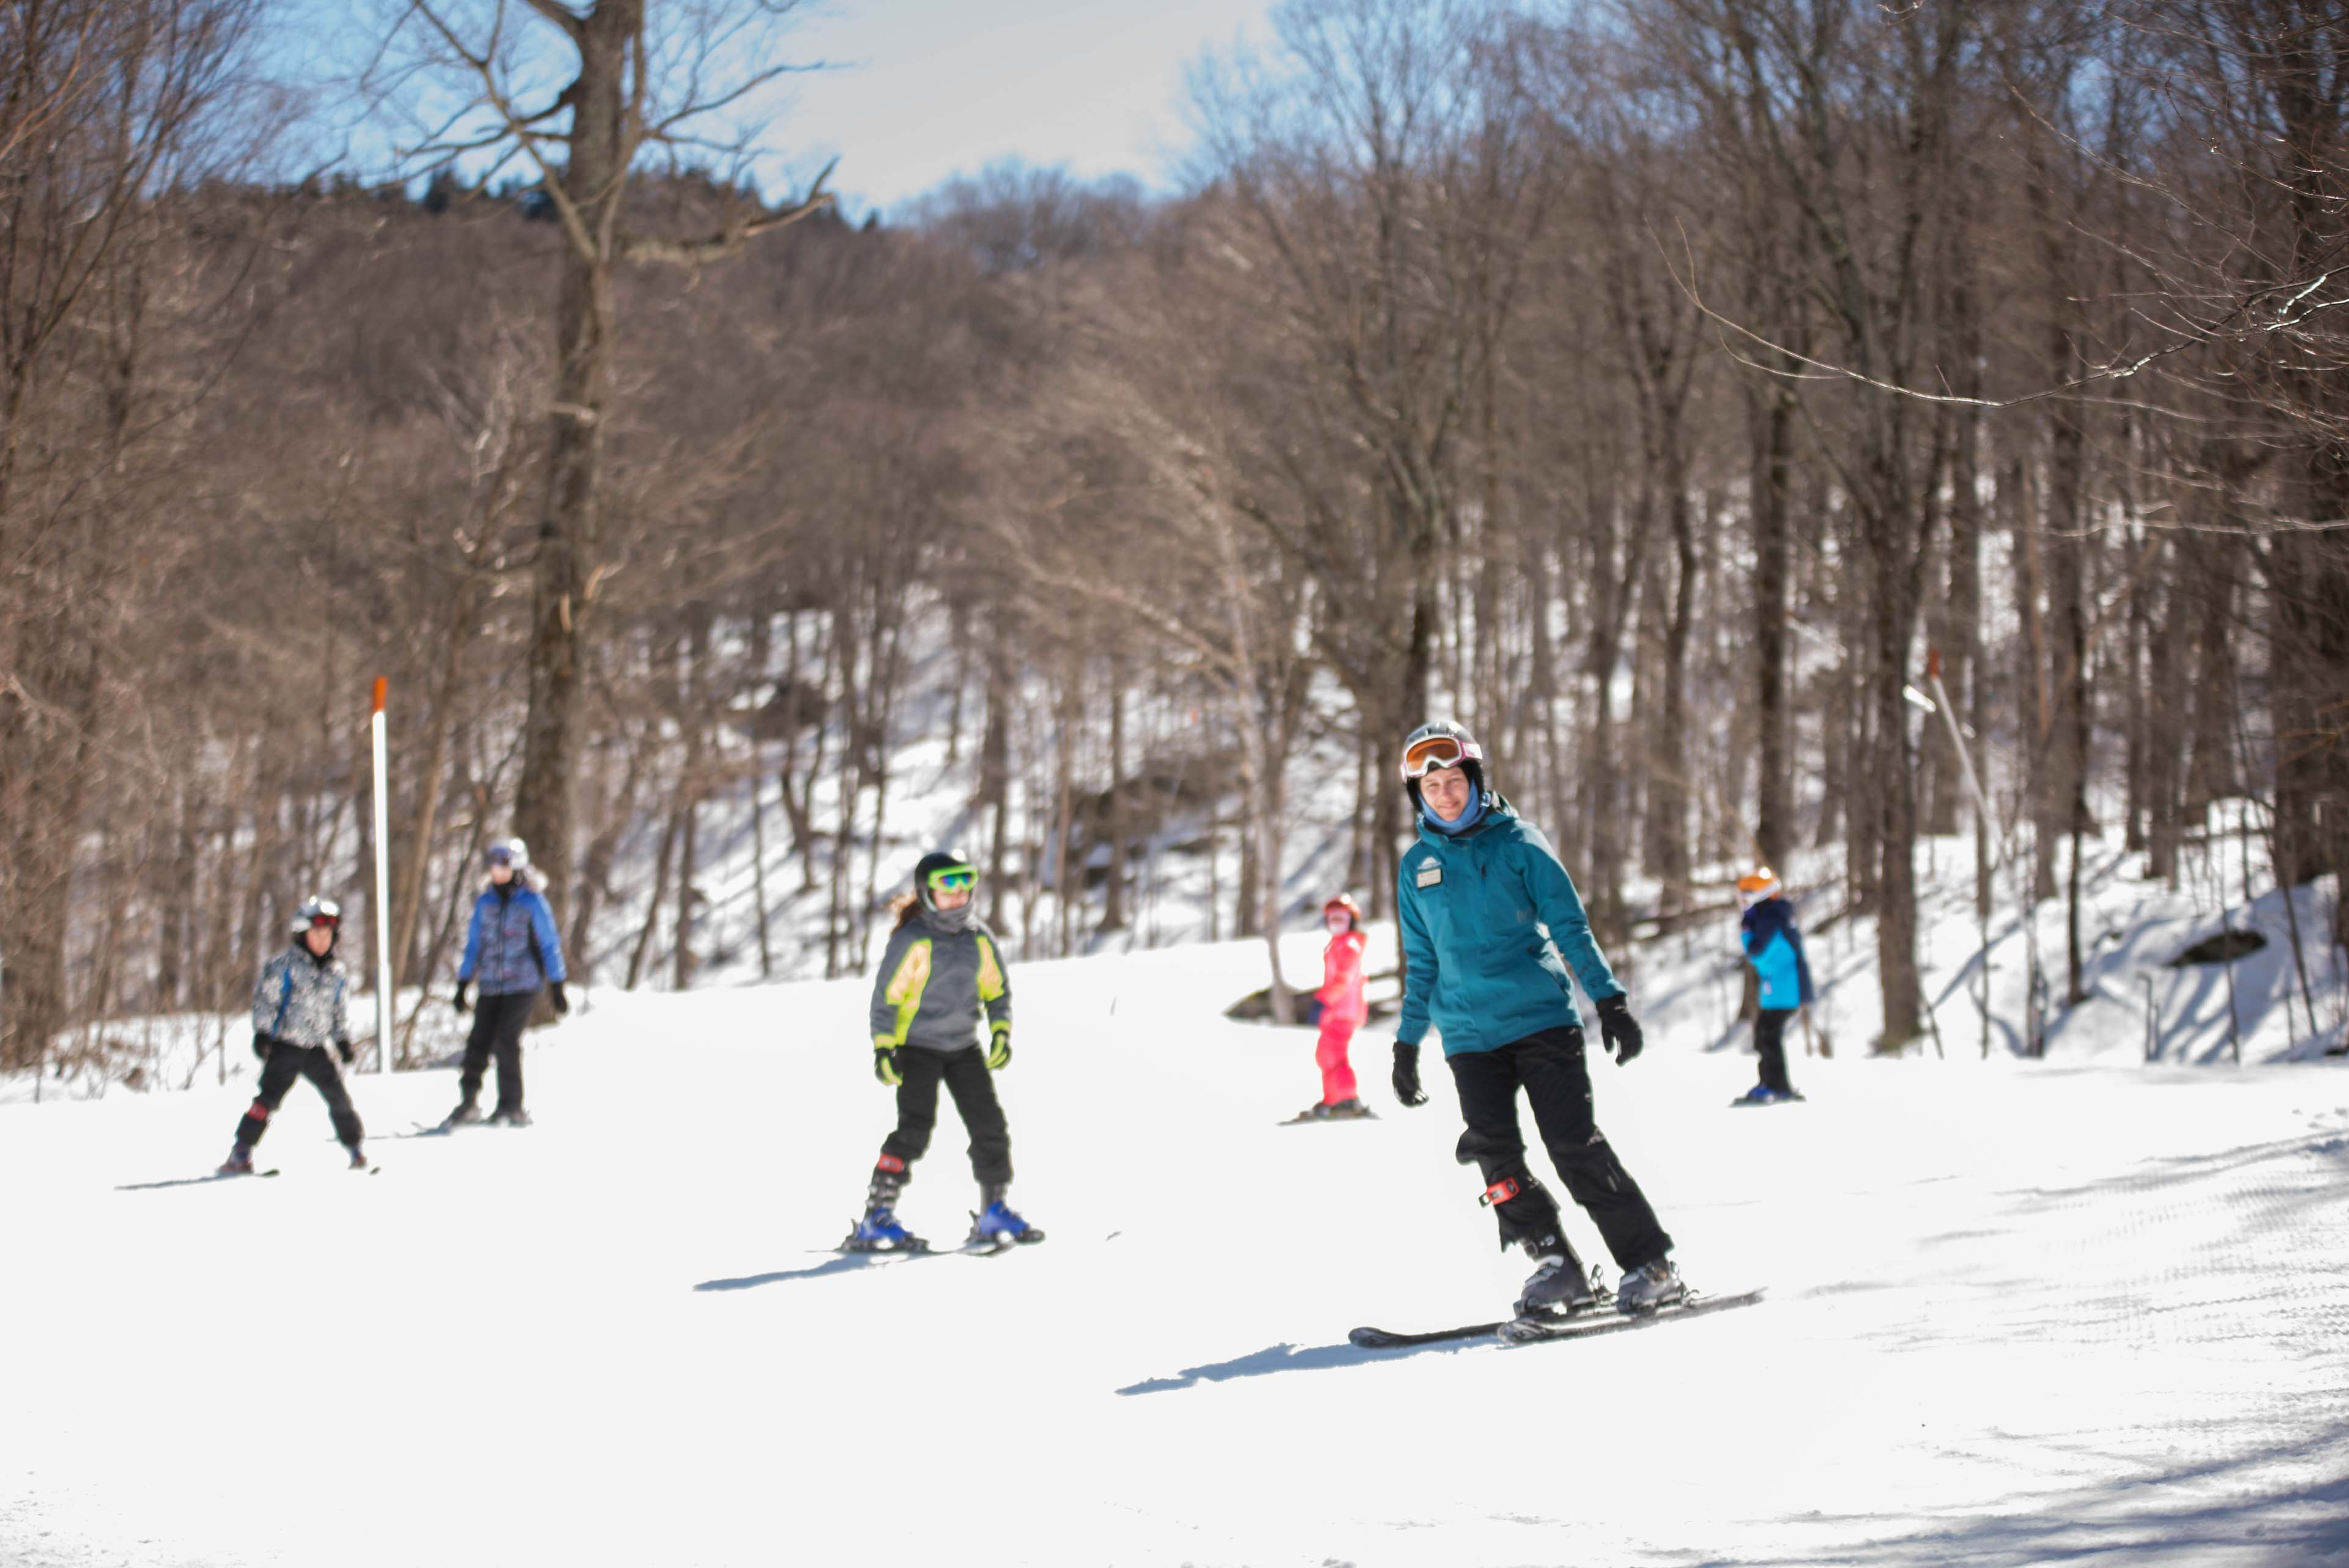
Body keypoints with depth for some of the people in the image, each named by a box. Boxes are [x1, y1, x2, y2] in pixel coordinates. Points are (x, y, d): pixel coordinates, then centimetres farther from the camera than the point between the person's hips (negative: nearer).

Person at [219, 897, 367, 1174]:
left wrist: (343, 1039, 17)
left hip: (318, 1049, 4)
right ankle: (240, 1155, -7)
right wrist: (262, 1033, -11)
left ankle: (355, 1149, 12)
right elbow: (265, 998, -5)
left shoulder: (337, 972, 10)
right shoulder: (286, 965, -6)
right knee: (269, 1097, -12)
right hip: (285, 1046, -4)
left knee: (339, 1098, -2)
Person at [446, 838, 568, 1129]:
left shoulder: (532, 902, -1)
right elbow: (474, 944, 18)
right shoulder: (485, 902, 12)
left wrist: (557, 988, -2)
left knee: (506, 1041, -13)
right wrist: (462, 985, 16)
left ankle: (512, 1107, -5)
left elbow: (549, 945, 1)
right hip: (491, 986, 4)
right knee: (478, 1042, -3)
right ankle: (469, 1102, 9)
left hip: (523, 984, -4)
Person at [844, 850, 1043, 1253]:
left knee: (990, 1126, 3)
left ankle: (995, 1213, 17)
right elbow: (886, 996, -11)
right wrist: (883, 1046, -16)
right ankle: (876, 1220, -13)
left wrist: (1001, 1031, 2)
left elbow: (997, 989, 14)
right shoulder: (912, 940, -13)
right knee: (914, 1129, -16)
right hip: (917, 1047, -6)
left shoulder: (980, 938, 3)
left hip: (964, 1047, 6)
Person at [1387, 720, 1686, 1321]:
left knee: (1575, 1145, -9)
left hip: (1541, 1017, -3)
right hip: (1470, 1034, 3)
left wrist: (1608, 999, -5)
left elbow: (1571, 926, 2)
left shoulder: (1517, 842, 1)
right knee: (1494, 1151, -11)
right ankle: (1556, 1267, 0)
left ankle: (1650, 1265, -1)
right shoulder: (1417, 866, 12)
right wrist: (1408, 1042, 18)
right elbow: (1421, 962, 20)